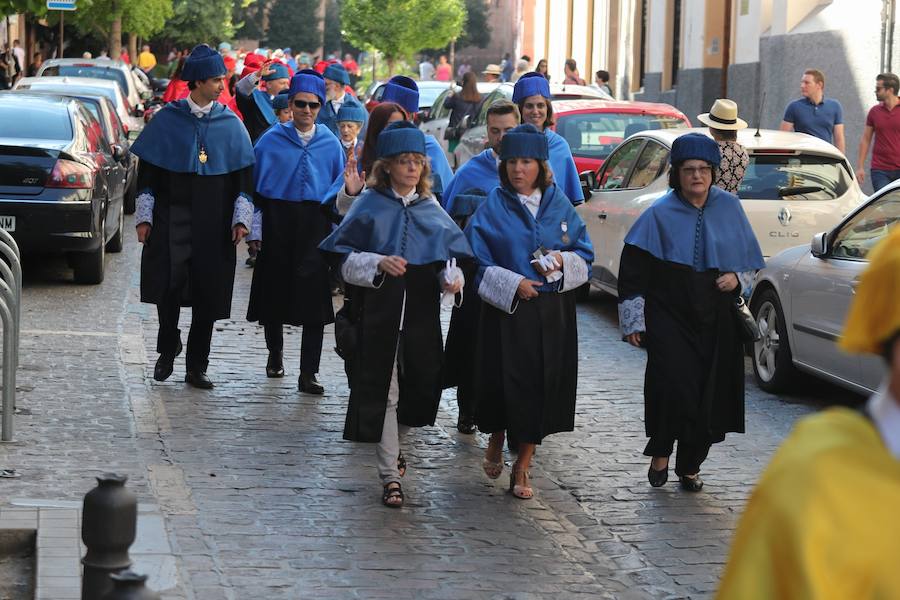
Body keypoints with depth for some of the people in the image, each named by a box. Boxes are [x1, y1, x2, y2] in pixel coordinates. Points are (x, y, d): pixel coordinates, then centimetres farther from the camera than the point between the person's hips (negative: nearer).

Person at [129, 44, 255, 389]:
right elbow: (147, 173, 5)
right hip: (171, 218, -2)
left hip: (213, 225, 2)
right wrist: (144, 217, 0)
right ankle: (167, 349, 13)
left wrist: (241, 219, 0)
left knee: (208, 293, 3)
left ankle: (196, 367, 13)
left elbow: (243, 177, 9)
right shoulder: (167, 120, 2)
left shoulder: (230, 124, 6)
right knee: (168, 285, -12)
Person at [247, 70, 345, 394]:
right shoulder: (271, 140, 1)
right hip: (277, 225, 0)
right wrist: (256, 231, -1)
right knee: (273, 292, 9)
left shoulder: (331, 144, 5)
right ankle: (275, 353, 34)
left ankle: (308, 373, -4)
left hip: (316, 226, 0)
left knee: (314, 295, -7)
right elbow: (255, 186, 4)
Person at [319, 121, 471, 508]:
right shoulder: (370, 206, 0)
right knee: (383, 390, -4)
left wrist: (452, 277, -13)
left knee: (418, 386, 9)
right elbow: (346, 259, -3)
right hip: (379, 308, -3)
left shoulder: (431, 209, 9)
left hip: (422, 310, 4)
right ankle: (390, 475, 1)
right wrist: (378, 264, -22)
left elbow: (450, 255, 9)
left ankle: (393, 447, 37)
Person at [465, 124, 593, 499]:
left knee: (542, 385, 1)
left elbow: (585, 255, 10)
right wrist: (513, 283, -14)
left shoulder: (559, 205, 7)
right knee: (504, 383, -5)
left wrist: (561, 261, -11)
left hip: (553, 313, 2)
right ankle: (496, 440, 27)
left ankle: (522, 467, 13)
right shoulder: (493, 208, 0)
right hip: (506, 310, -2)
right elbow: (477, 260, -2)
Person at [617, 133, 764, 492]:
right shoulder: (660, 214, -4)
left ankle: (689, 467, 21)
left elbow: (751, 260, 16)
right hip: (669, 317, -3)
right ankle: (660, 454, 8)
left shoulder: (729, 209, 5)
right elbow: (633, 271, -3)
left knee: (709, 395, 4)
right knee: (674, 386, -16)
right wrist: (633, 321, -7)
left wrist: (737, 278, -6)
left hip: (716, 323, 3)